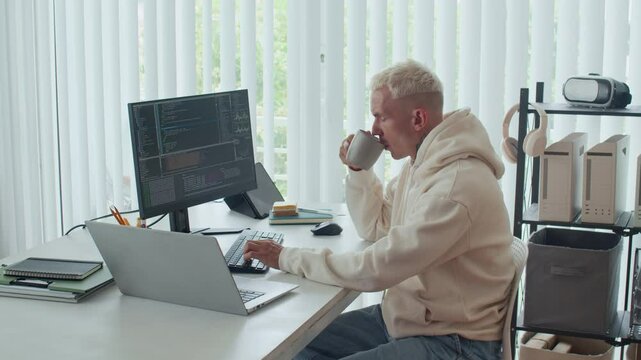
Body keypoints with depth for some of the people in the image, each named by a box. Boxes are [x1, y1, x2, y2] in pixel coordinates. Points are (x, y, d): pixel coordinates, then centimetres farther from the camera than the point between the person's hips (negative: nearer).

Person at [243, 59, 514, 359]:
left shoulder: (456, 186, -27)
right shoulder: (420, 162, 4)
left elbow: (376, 270, -27)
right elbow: (377, 227, 18)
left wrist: (287, 258, -18)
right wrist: (357, 169, 3)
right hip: (403, 317, 9)